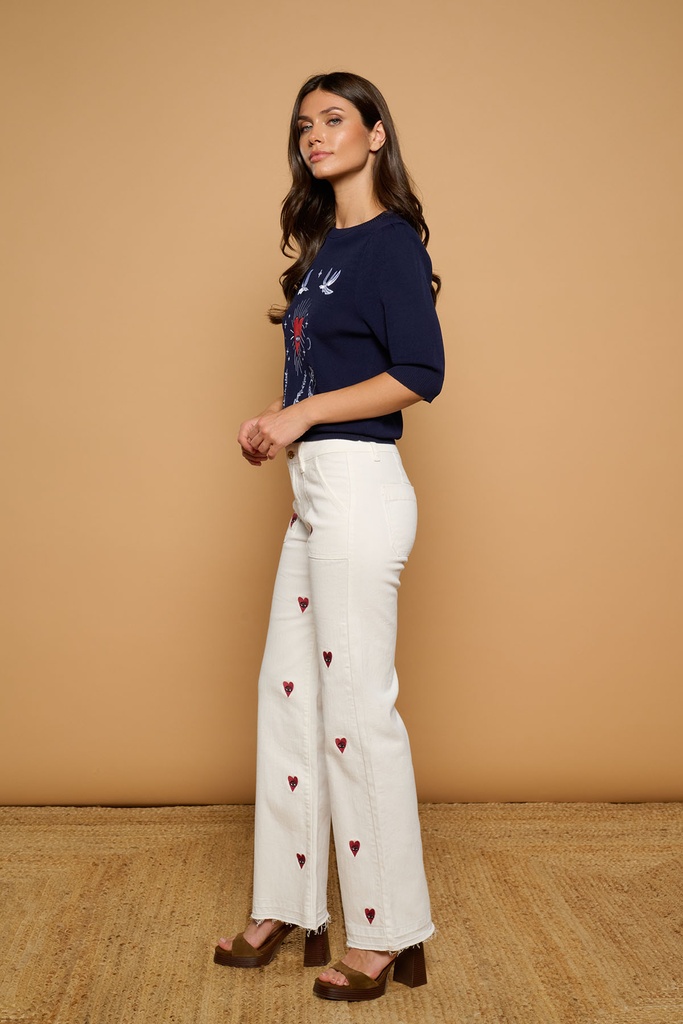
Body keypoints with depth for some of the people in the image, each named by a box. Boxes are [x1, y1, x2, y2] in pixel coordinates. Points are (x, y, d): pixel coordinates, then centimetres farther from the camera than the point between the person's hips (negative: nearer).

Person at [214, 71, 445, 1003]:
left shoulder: (390, 241, -7)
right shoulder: (326, 245, 18)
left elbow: (419, 374, -16)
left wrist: (301, 414, -13)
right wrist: (278, 427, 5)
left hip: (359, 489, -9)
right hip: (315, 495, 9)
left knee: (358, 707, -3)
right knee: (288, 692, 12)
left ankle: (388, 935, 13)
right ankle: (289, 908, 26)